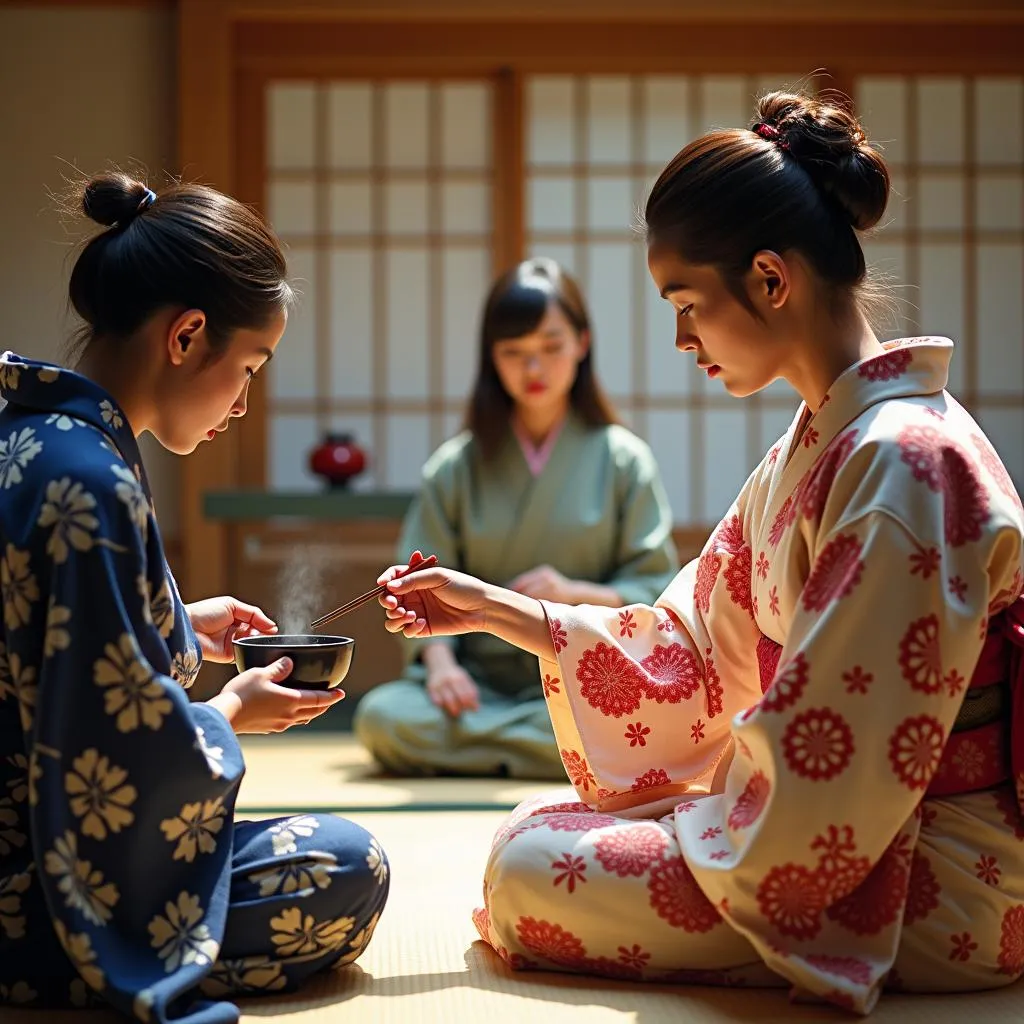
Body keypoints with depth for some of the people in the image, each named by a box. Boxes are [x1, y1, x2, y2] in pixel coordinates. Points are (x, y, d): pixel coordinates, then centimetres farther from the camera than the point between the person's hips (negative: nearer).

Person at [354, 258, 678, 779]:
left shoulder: (622, 459, 7)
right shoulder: (455, 467, 10)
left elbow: (656, 591, 4)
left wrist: (576, 594, -14)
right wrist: (440, 661, -16)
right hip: (480, 679, 2)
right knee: (382, 717, -30)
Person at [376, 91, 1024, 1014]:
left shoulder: (903, 462, -23)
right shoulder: (815, 449, 10)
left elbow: (835, 759, -25)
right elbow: (696, 644, 13)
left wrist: (702, 821, -10)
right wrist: (493, 609, 10)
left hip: (931, 883, -10)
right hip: (858, 831, 10)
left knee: (532, 866, -12)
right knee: (538, 829, 15)